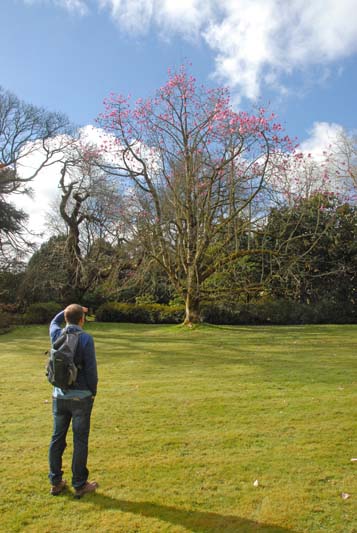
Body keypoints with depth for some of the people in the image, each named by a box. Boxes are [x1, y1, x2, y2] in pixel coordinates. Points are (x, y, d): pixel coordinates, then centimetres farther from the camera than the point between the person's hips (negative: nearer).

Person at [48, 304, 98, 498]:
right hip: (81, 396, -4)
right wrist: (93, 391, 0)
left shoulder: (56, 335, -2)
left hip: (59, 396, 5)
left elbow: (54, 322, 24)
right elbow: (91, 368, -13)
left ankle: (56, 482, 27)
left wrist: (69, 309, 23)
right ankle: (79, 484, 17)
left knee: (57, 438, 16)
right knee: (80, 440, 6)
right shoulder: (86, 338, -15)